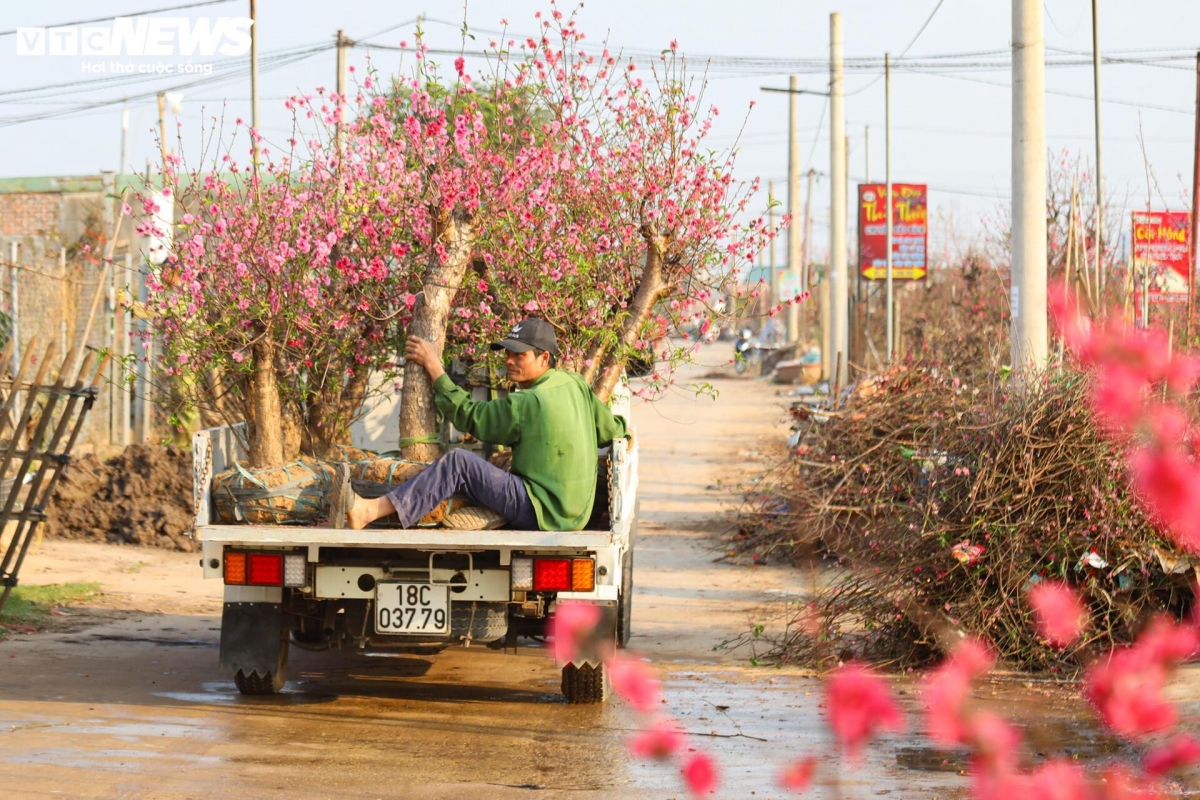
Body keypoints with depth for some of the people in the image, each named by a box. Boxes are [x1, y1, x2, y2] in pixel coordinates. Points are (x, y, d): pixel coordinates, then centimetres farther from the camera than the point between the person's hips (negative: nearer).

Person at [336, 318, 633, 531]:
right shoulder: (574, 384, 9)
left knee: (458, 463, -21)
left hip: (541, 513, -10)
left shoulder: (525, 404, -14)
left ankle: (370, 511, -31)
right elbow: (612, 431, 18)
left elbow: (468, 415, -3)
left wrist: (434, 368, 2)